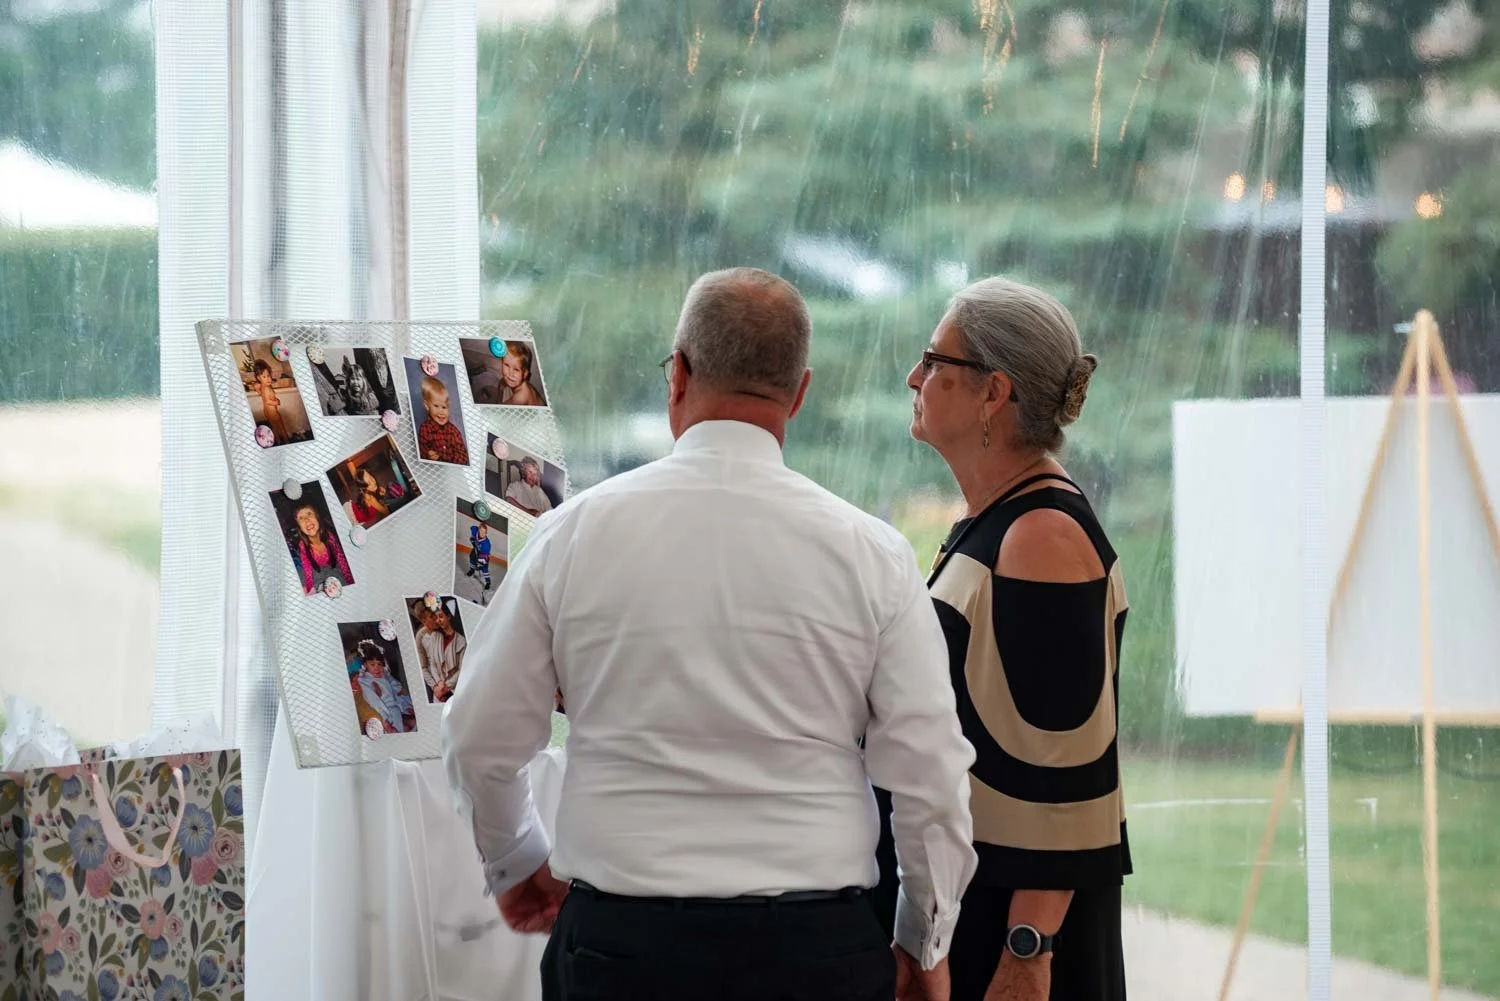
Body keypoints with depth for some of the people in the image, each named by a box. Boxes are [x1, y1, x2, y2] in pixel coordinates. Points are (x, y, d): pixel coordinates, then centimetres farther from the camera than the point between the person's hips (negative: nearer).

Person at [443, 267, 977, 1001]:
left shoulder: (575, 534, -1)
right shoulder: (869, 553, -2)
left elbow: (480, 741, 5)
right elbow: (929, 774, -1)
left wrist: (517, 862, 25)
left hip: (622, 940, 0)